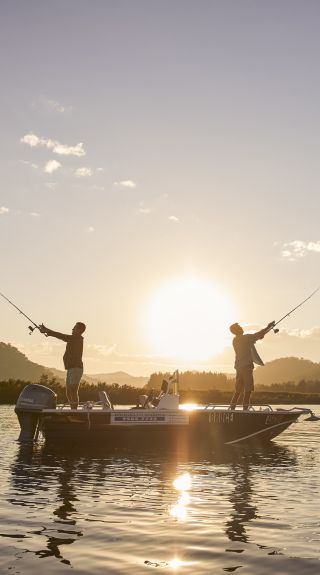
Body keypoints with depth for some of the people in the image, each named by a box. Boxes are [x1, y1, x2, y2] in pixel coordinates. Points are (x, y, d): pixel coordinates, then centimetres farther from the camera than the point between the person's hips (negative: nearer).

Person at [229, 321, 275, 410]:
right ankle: (245, 408, -8)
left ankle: (232, 408, 9)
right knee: (248, 390, -5)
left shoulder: (235, 341, 15)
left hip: (239, 367, 8)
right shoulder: (245, 337, -9)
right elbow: (258, 335, -9)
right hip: (246, 366, -8)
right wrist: (268, 327, 4)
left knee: (238, 390, 11)